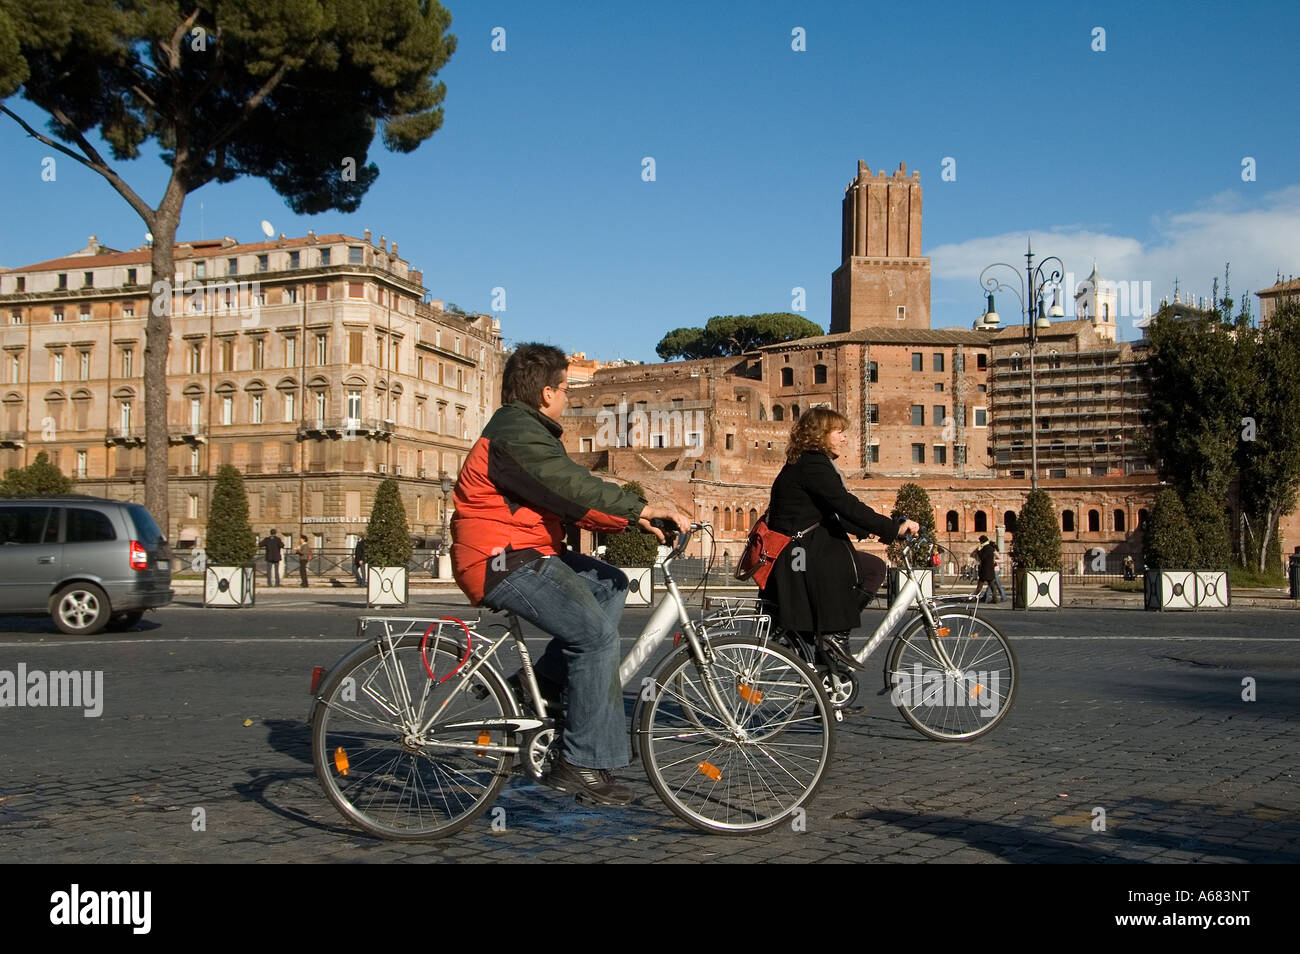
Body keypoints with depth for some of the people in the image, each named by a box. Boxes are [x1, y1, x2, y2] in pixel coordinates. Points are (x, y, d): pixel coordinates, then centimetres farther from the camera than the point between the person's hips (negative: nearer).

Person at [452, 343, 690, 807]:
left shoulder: (527, 430, 20)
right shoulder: (516, 434, -15)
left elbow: (569, 495, 17)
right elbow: (573, 488, -26)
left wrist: (635, 516, 9)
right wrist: (643, 508, -24)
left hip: (527, 554, 11)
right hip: (505, 562, -11)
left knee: (610, 584, 11)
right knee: (597, 634, -18)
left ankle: (542, 681, 6)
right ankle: (582, 764, -12)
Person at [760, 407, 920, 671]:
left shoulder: (806, 463, 18)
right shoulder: (812, 465, -14)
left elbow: (836, 513, 20)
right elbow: (847, 506, -24)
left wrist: (873, 530, 12)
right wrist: (894, 528, -25)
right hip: (802, 552, -11)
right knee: (874, 568, -16)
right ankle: (834, 634, -12)